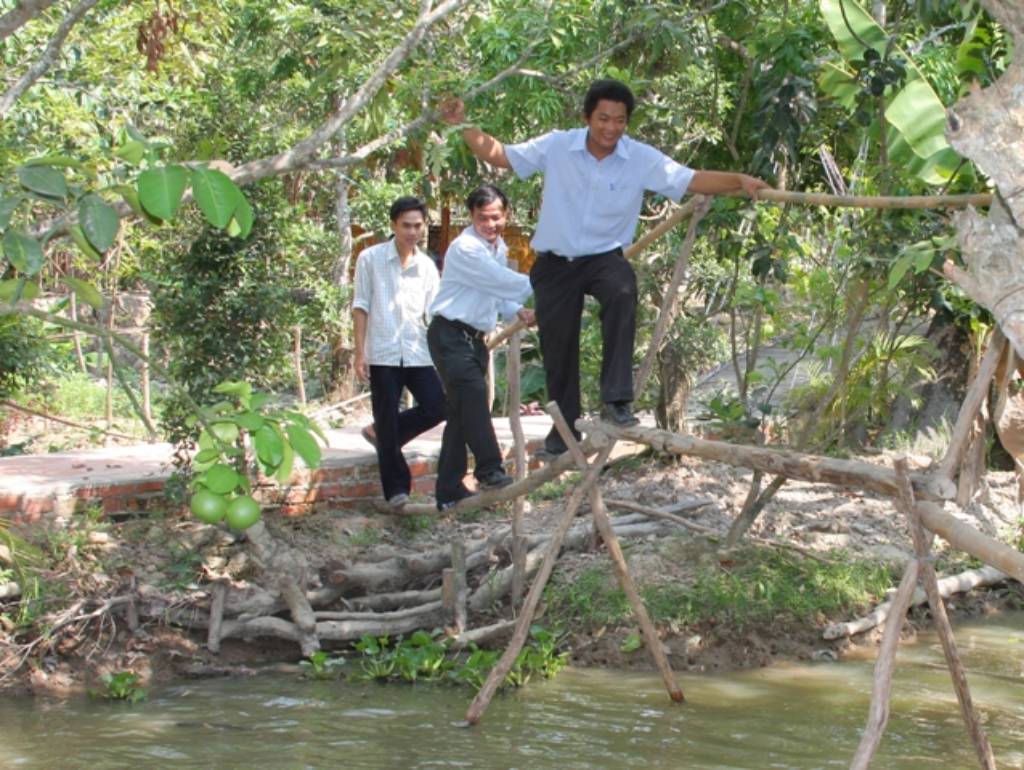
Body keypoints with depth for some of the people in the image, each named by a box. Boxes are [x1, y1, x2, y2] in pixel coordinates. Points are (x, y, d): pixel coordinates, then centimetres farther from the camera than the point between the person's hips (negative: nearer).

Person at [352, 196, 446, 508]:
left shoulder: (426, 266, 8)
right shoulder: (371, 259, -1)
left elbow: (434, 314, 10)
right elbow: (361, 307, 0)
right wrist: (360, 353, -6)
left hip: (418, 353, 3)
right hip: (383, 354, -3)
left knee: (436, 407, -5)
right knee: (387, 422, -1)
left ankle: (382, 435, 19)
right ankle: (396, 488, 10)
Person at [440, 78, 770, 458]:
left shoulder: (642, 159, -9)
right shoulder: (557, 147, -8)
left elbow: (692, 180, -16)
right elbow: (500, 155, -1)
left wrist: (739, 181, -30)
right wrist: (463, 125, -11)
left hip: (604, 257, -1)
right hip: (555, 263, 2)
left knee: (623, 291, -35)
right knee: (557, 347, 7)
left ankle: (616, 399, -34)